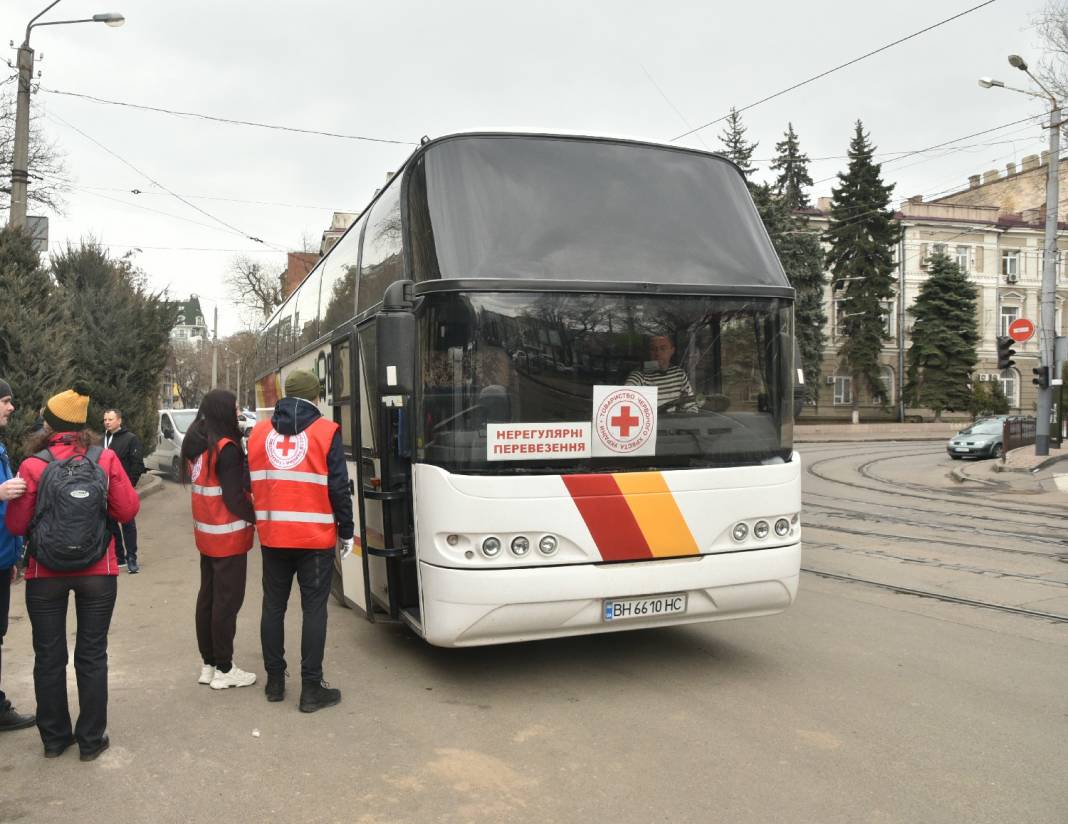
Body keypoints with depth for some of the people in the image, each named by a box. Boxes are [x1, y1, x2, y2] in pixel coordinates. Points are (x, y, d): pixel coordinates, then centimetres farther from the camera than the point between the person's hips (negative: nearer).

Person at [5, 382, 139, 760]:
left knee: (49, 657, 14)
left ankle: (54, 737, 25)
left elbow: (15, 524, -5)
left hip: (45, 574, 0)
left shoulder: (33, 466, -11)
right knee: (92, 655, 11)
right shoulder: (106, 459, -8)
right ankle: (91, 739, 18)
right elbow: (128, 509, -4)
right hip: (98, 573, 1)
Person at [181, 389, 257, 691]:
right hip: (228, 537, -9)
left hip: (205, 535, 9)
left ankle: (208, 664, 25)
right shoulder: (226, 448, -18)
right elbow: (234, 497, -19)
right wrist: (258, 517, -8)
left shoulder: (196, 446, 7)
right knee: (227, 601, 0)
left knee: (207, 597, 15)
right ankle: (224, 670, 7)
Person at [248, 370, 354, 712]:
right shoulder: (326, 432, -7)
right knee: (314, 609, 2)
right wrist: (346, 531, 2)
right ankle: (311, 689, 4)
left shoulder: (258, 432, 7)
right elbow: (338, 487, -7)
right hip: (315, 537, -4)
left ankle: (275, 681, 23)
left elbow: (251, 484, 12)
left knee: (273, 606, 14)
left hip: (272, 536, 4)